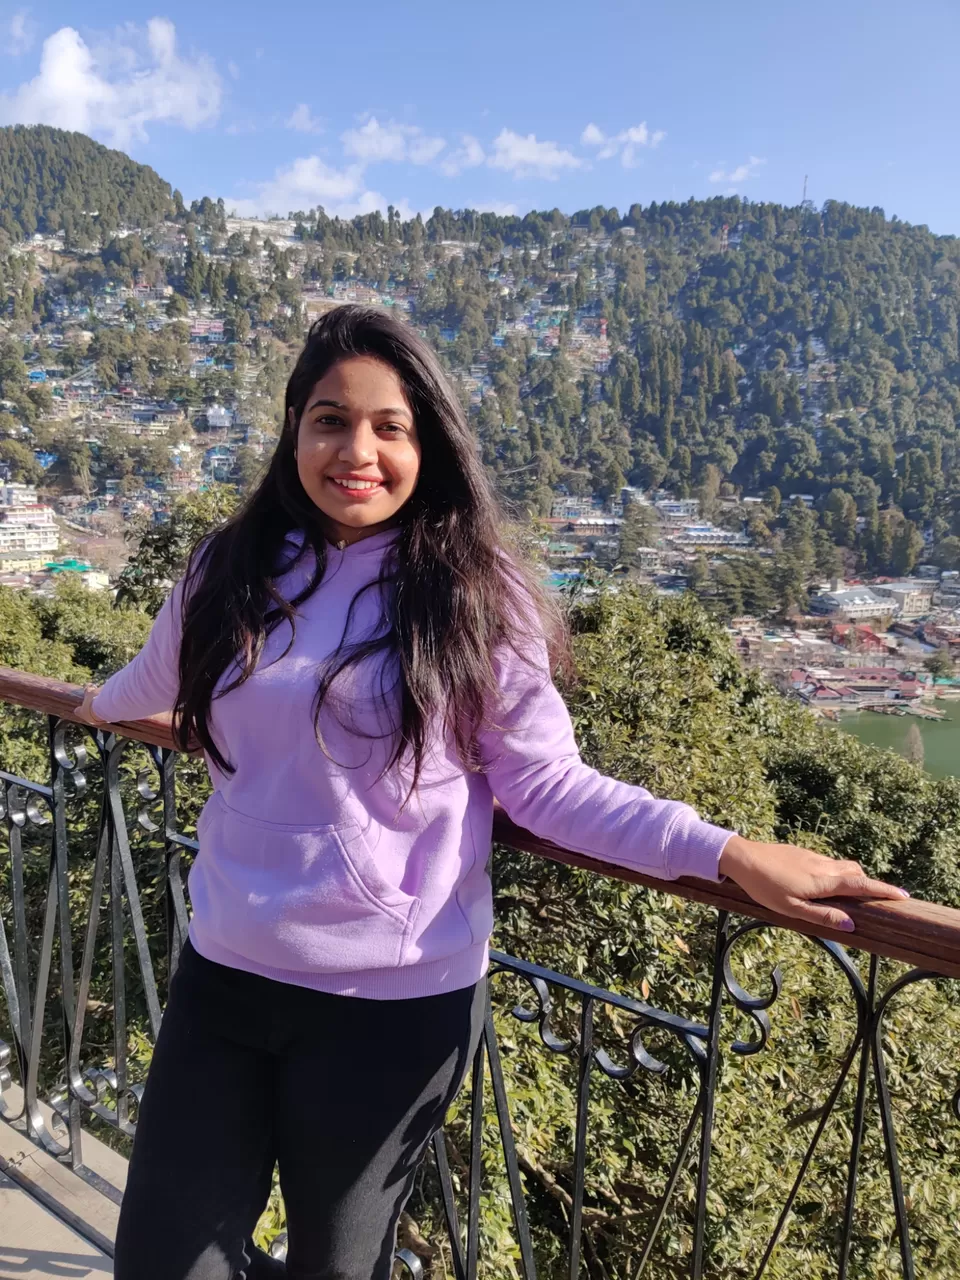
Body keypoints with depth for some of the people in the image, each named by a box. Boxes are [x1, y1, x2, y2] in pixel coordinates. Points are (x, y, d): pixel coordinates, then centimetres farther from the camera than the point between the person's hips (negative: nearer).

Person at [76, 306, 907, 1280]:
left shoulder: (475, 598, -10)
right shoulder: (228, 571, 0)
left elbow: (546, 783, -9)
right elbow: (161, 681, 21)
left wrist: (729, 852, -19)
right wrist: (98, 704, 42)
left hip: (392, 1003, -3)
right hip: (223, 974, 4)